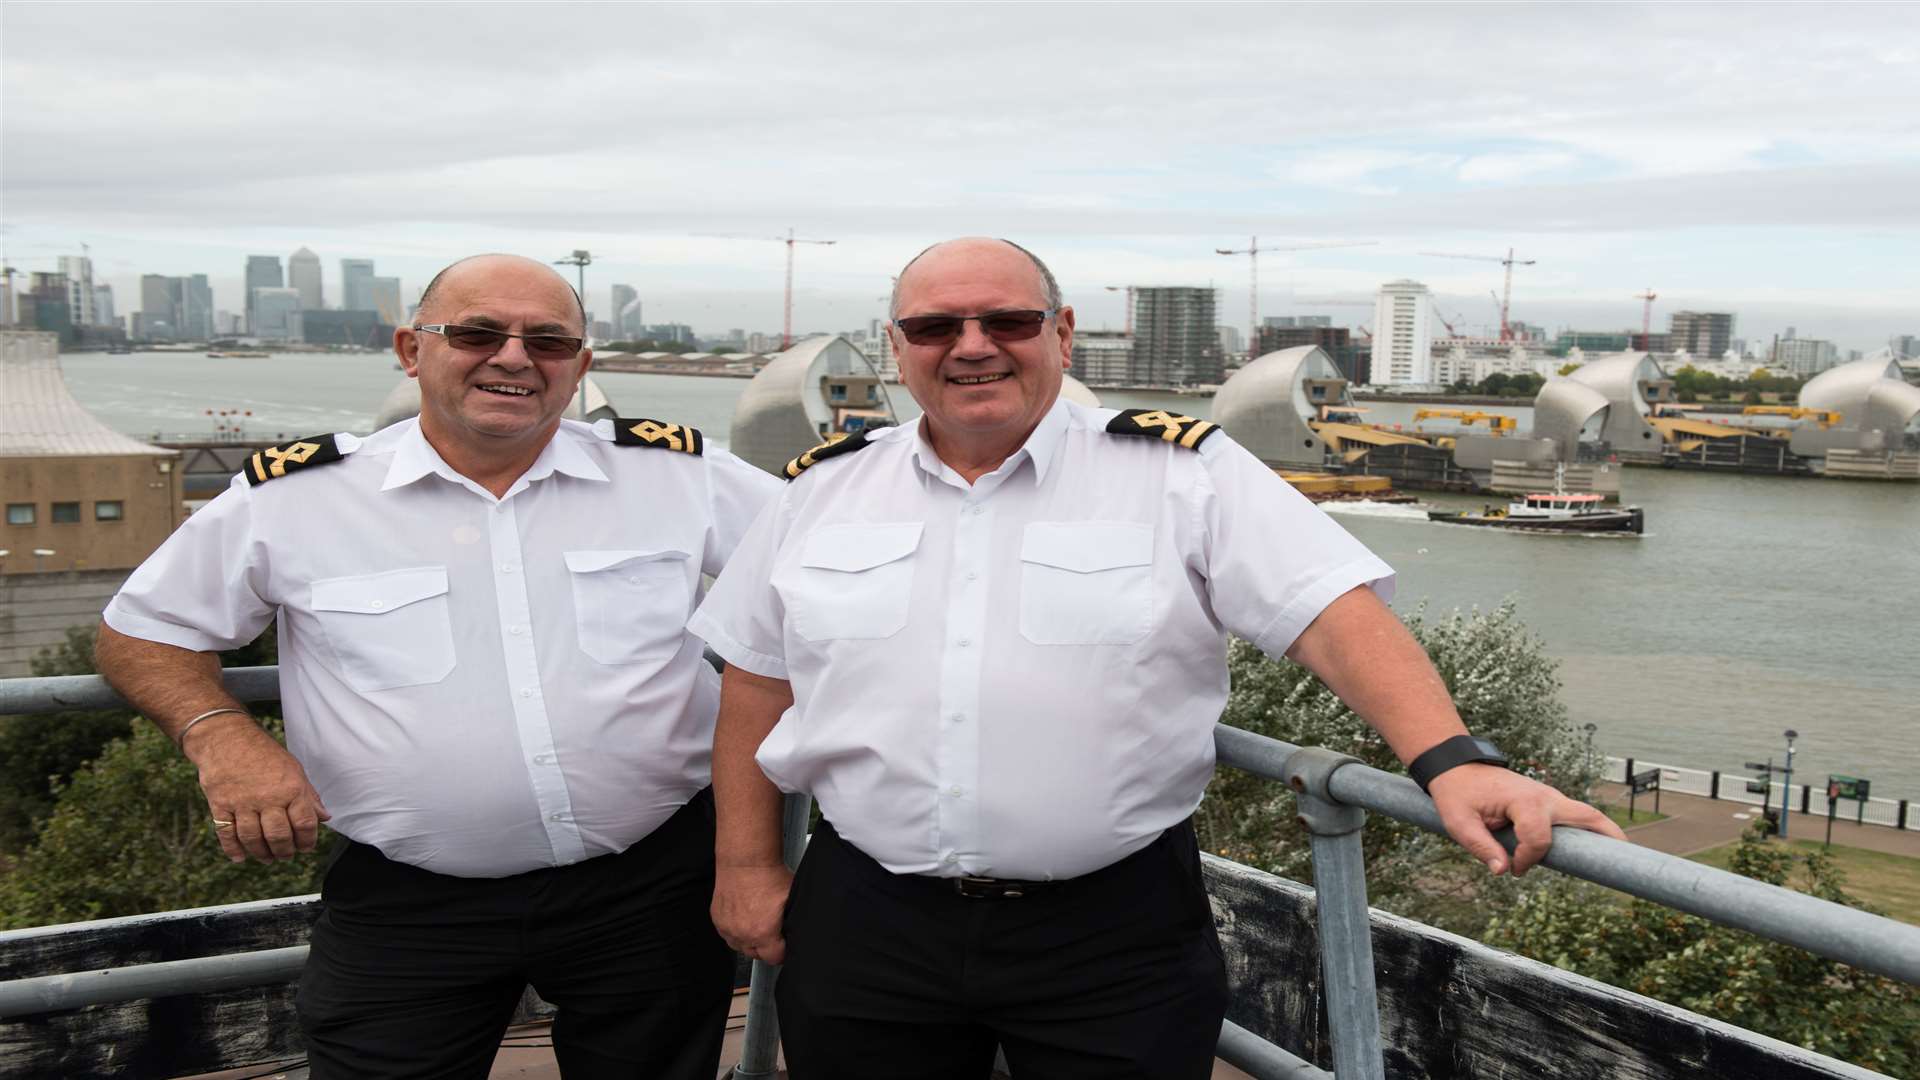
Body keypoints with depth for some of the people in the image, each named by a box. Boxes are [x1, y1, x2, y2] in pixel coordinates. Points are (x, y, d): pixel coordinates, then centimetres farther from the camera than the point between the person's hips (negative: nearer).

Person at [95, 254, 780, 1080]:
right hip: (407, 911, 0)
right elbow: (141, 632, 8)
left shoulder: (677, 474, -2)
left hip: (651, 884, 1)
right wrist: (221, 735, -11)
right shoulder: (294, 495, -2)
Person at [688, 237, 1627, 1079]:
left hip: (1115, 935, -2)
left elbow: (1335, 615, -12)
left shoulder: (1183, 473, -5)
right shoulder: (825, 488, 6)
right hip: (866, 925, 3)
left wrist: (1451, 761, -26)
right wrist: (746, 863, 10)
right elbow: (758, 679, 12)